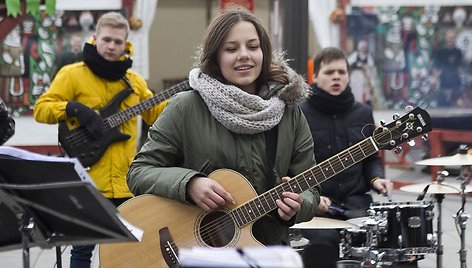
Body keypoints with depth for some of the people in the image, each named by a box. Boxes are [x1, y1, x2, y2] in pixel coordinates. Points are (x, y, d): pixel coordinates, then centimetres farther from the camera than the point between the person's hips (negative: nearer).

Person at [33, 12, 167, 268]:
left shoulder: (133, 80, 13)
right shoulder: (72, 74, -2)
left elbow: (156, 114, 16)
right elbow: (40, 109, -5)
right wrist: (75, 108, -19)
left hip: (125, 181, 5)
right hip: (88, 180, -4)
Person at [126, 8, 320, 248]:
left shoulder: (289, 112, 7)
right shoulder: (186, 108, -1)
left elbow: (309, 189, 10)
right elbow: (139, 172, -1)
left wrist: (296, 206, -13)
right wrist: (190, 184, -17)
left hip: (268, 249, 3)